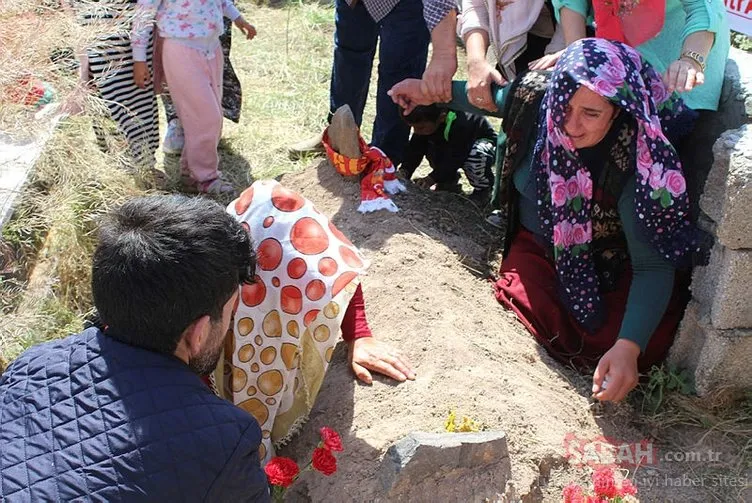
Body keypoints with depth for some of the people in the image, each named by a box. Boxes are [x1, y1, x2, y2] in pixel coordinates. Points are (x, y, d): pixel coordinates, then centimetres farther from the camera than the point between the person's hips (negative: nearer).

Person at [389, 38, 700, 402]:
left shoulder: (640, 159, -32)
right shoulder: (536, 98, -21)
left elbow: (653, 264, -32)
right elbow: (494, 97, 6)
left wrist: (628, 347, -44)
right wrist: (434, 91, 8)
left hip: (614, 262, -2)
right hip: (539, 246, 2)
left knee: (646, 344, -24)